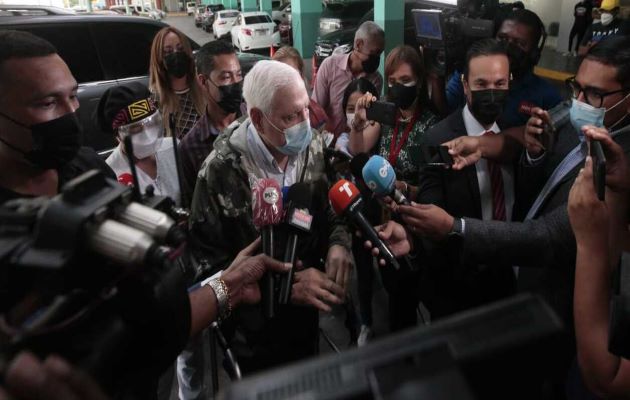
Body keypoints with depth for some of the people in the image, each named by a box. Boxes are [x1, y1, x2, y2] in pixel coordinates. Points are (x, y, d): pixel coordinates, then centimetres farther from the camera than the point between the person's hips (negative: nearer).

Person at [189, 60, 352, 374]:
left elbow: (331, 206, 0)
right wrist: (286, 286, -28)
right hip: (257, 323, -4)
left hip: (306, 307, 4)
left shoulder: (312, 145, -10)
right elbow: (211, 261, -21)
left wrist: (338, 244, -22)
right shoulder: (221, 171, -25)